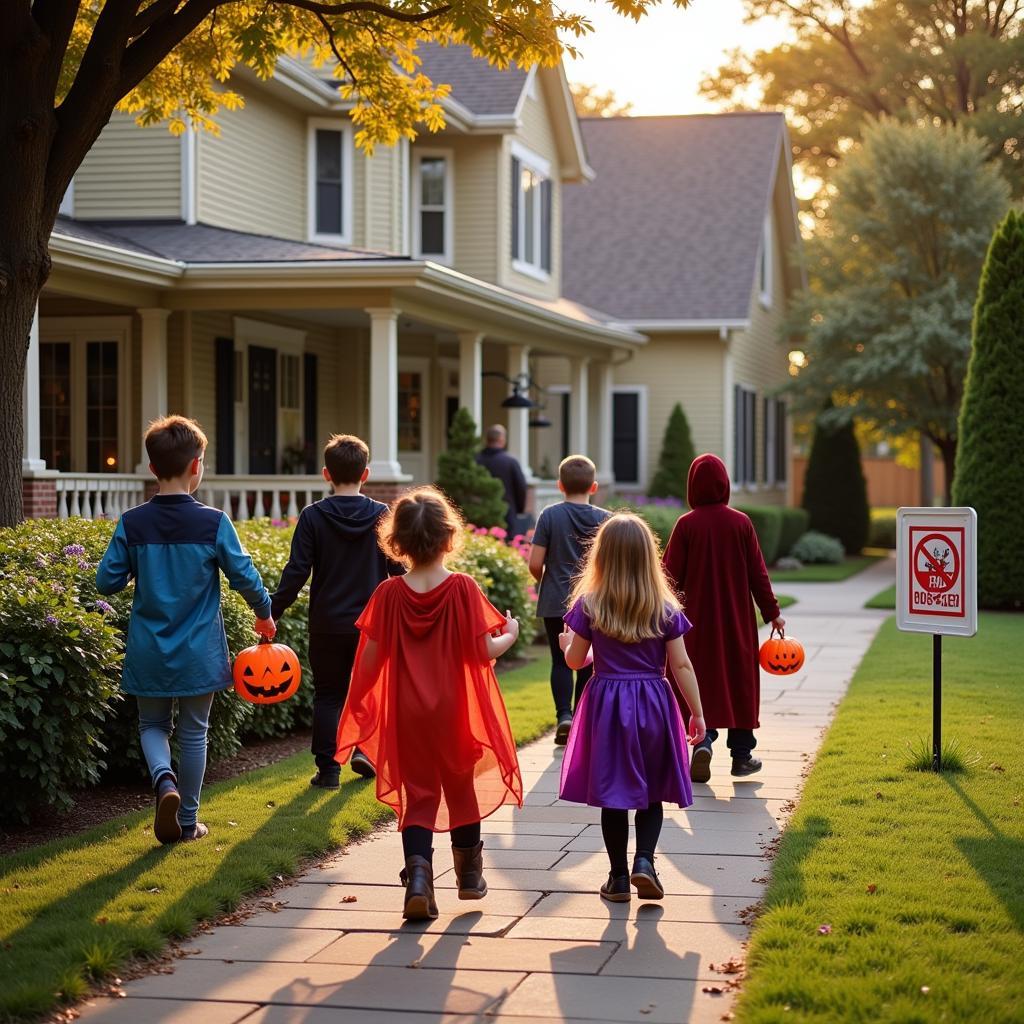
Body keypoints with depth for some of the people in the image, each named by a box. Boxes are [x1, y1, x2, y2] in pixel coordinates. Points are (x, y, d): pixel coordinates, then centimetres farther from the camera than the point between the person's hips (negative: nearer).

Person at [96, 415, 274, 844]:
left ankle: (164, 780, -10)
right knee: (193, 733, 12)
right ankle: (188, 821, 19)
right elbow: (244, 576, -7)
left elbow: (106, 581, -5)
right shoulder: (213, 522, -12)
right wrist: (264, 614, 11)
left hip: (148, 653, 1)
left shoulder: (131, 524, -8)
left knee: (152, 725, 19)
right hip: (199, 654, -1)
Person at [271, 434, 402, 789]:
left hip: (327, 626, -1)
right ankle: (364, 747, 3)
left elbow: (297, 572, -10)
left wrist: (271, 612, -5)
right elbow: (399, 572, 1)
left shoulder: (313, 517, -7)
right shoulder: (384, 516, -3)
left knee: (328, 695, 10)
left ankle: (328, 768, 7)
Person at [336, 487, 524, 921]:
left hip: (407, 715, 0)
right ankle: (469, 876, 33)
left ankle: (418, 873, -13)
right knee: (461, 787, 18)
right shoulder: (463, 588, -12)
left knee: (417, 794, 8)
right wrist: (509, 636, 8)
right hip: (454, 712, 0)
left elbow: (371, 658, -6)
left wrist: (359, 700, 11)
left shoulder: (389, 594, -7)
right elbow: (483, 652, -13)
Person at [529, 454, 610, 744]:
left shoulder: (550, 515, -6)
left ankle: (563, 714, -13)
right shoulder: (605, 519, -2)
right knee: (586, 663, 12)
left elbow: (535, 563, -8)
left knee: (560, 661, 5)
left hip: (556, 603, -1)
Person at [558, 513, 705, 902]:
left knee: (612, 795, 8)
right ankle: (644, 860, -5)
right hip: (654, 704, 0)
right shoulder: (665, 608, -4)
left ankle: (619, 877, 12)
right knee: (651, 793, 14)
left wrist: (568, 644, 23)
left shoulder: (589, 605, -5)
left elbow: (575, 660, 1)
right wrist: (697, 713, 4)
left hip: (607, 704, 0)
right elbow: (681, 665, -3)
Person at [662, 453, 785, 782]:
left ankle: (703, 740, -16)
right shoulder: (741, 523, -4)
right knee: (740, 682, 11)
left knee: (701, 680, 6)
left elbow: (671, 574, -6)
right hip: (737, 620, 1)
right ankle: (742, 755, 16)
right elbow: (758, 573, -1)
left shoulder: (686, 525, -7)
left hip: (697, 619, -1)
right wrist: (772, 613, 8)